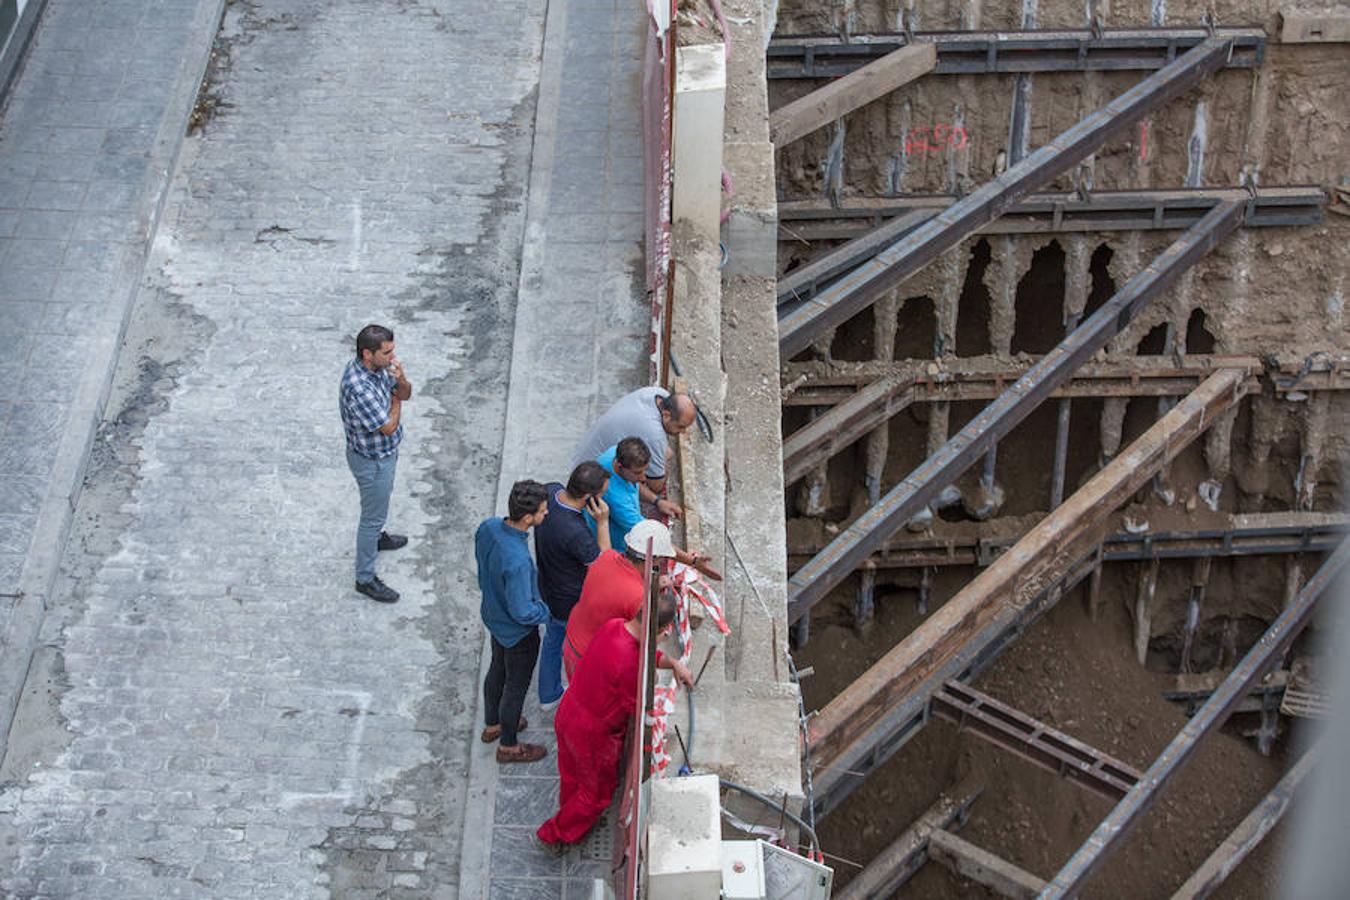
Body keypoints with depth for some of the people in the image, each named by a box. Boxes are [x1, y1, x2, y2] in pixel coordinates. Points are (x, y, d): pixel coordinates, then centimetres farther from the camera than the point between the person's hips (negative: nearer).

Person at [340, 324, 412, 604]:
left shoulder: (378, 366, -12)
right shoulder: (358, 387, -40)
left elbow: (405, 394, -1)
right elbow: (388, 427, -31)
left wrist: (401, 381, -24)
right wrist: (395, 402, -13)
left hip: (385, 452, 9)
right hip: (372, 461, -9)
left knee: (381, 498, 33)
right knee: (373, 515, 8)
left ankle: (376, 536, 61)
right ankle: (365, 578, 25)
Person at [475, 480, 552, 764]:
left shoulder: (488, 528, -19)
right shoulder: (517, 561, -42)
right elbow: (522, 612, -32)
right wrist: (546, 610, -13)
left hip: (493, 613, 7)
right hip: (517, 632, -7)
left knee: (498, 669, 30)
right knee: (516, 686, 17)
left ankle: (492, 724, 54)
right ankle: (508, 746, 39)